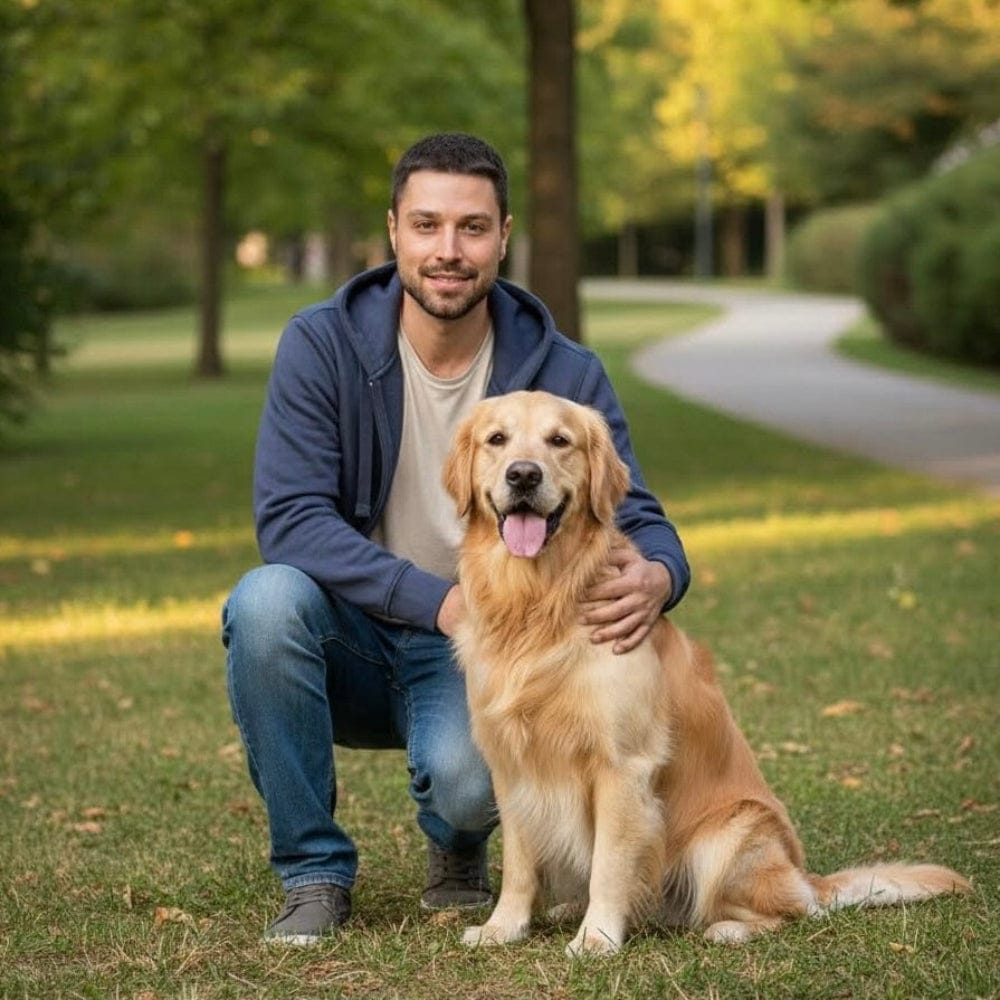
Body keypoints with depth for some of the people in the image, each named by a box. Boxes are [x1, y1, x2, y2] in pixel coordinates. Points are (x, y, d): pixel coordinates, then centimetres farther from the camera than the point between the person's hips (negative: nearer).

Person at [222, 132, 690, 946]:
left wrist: (656, 576, -34)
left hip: (475, 655, -1)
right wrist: (437, 597, -33)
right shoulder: (323, 345, -12)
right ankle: (314, 872, -11)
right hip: (354, 640, 1)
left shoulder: (564, 373, -8)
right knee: (269, 598, -33)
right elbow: (290, 519, -20)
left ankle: (458, 847, 10)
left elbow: (640, 520, -7)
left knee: (472, 777, -33)